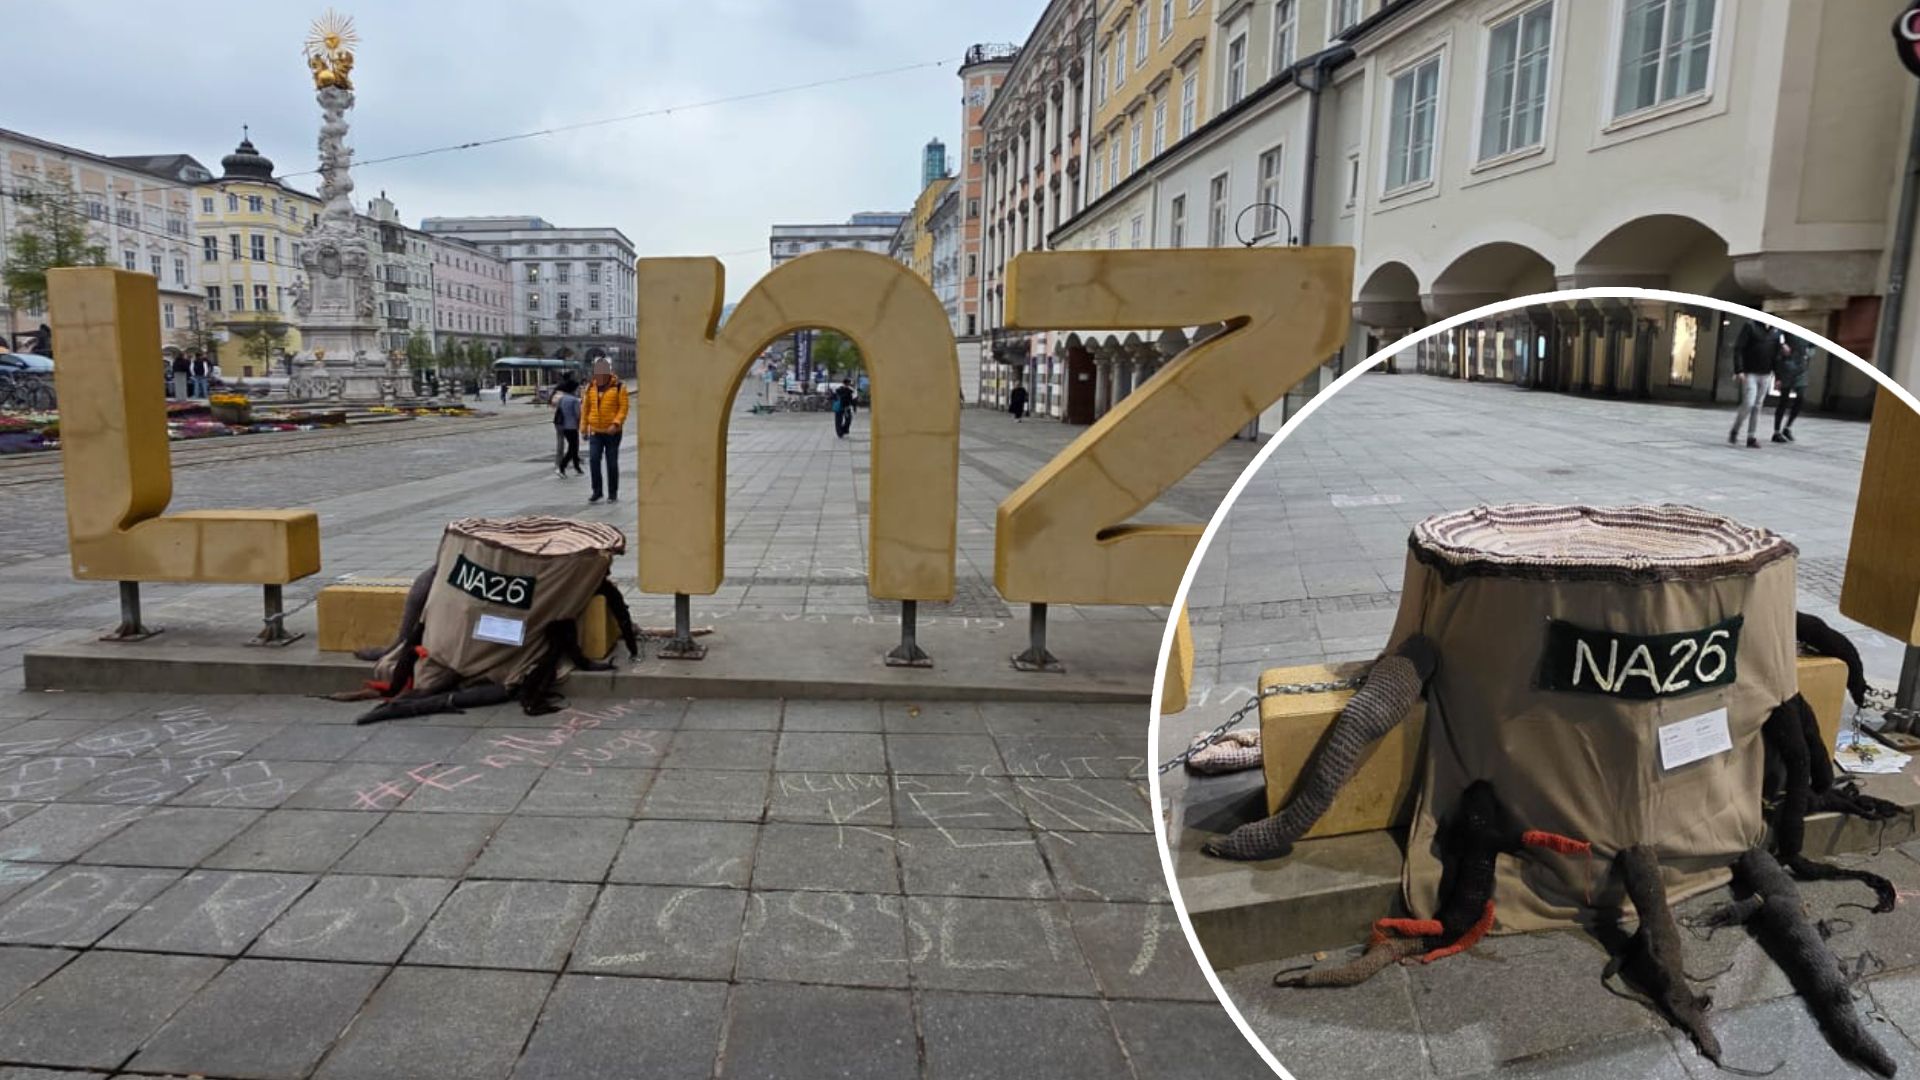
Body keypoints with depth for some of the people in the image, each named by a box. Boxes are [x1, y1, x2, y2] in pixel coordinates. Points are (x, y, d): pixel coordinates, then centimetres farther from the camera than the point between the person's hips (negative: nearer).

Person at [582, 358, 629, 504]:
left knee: (612, 463, 2)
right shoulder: (590, 387, 6)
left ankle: (613, 493, 13)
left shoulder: (619, 387, -5)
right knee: (593, 460, -10)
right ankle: (597, 491, 2)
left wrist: (616, 424, -22)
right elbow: (585, 408, 11)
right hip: (595, 432, 3)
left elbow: (623, 408, -9)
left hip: (612, 432, -3)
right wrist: (584, 428, 9)